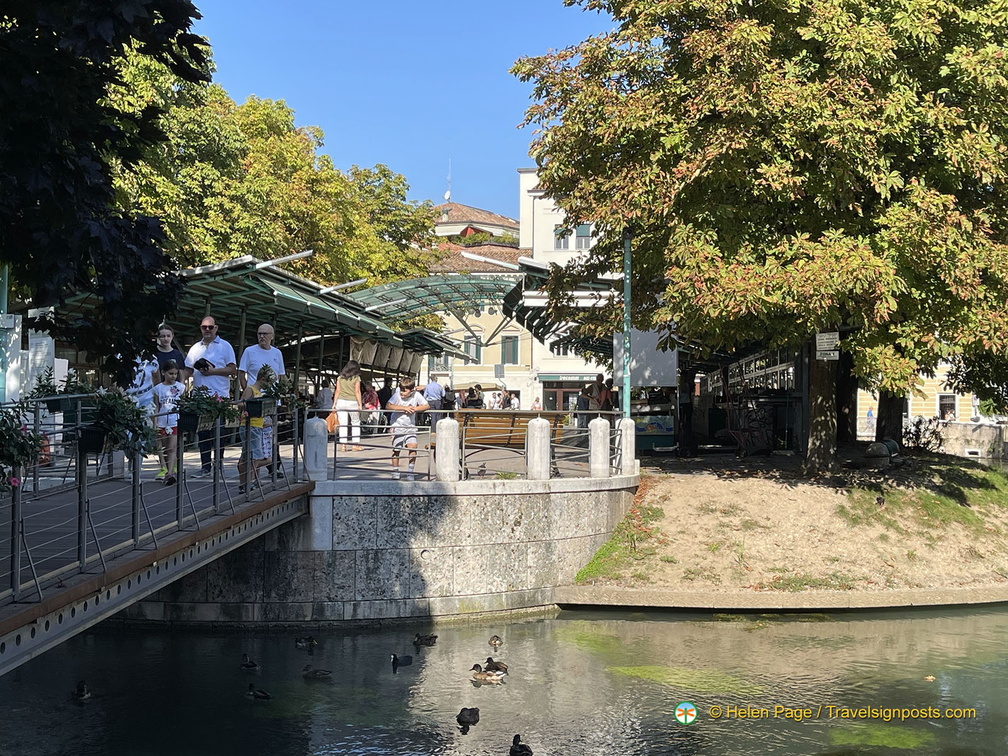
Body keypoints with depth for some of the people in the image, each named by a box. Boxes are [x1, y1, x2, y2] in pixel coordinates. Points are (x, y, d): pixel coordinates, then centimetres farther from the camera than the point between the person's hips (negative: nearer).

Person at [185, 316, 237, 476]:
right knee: (202, 431, 4)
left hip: (220, 396, -4)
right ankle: (205, 465, 9)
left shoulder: (225, 346, 3)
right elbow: (188, 370, 16)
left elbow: (232, 369, -3)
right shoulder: (195, 348, 16)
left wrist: (213, 371, -12)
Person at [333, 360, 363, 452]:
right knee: (356, 423, 11)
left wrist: (334, 403, 8)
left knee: (342, 424, 2)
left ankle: (343, 445, -1)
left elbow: (337, 391, 4)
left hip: (341, 402, 2)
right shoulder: (356, 378, -2)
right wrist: (360, 404, -5)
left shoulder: (340, 377, 6)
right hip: (352, 402, -2)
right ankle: (356, 444, 7)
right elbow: (357, 392, -7)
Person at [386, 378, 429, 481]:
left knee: (413, 446, -15)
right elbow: (388, 406, -26)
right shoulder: (397, 395, -16)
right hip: (397, 425, -1)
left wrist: (415, 409, -23)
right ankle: (395, 474, 18)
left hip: (410, 426, 1)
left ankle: (410, 473, -2)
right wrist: (404, 408, -30)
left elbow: (426, 406, -7)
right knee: (396, 450, 2)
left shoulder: (416, 395, -11)